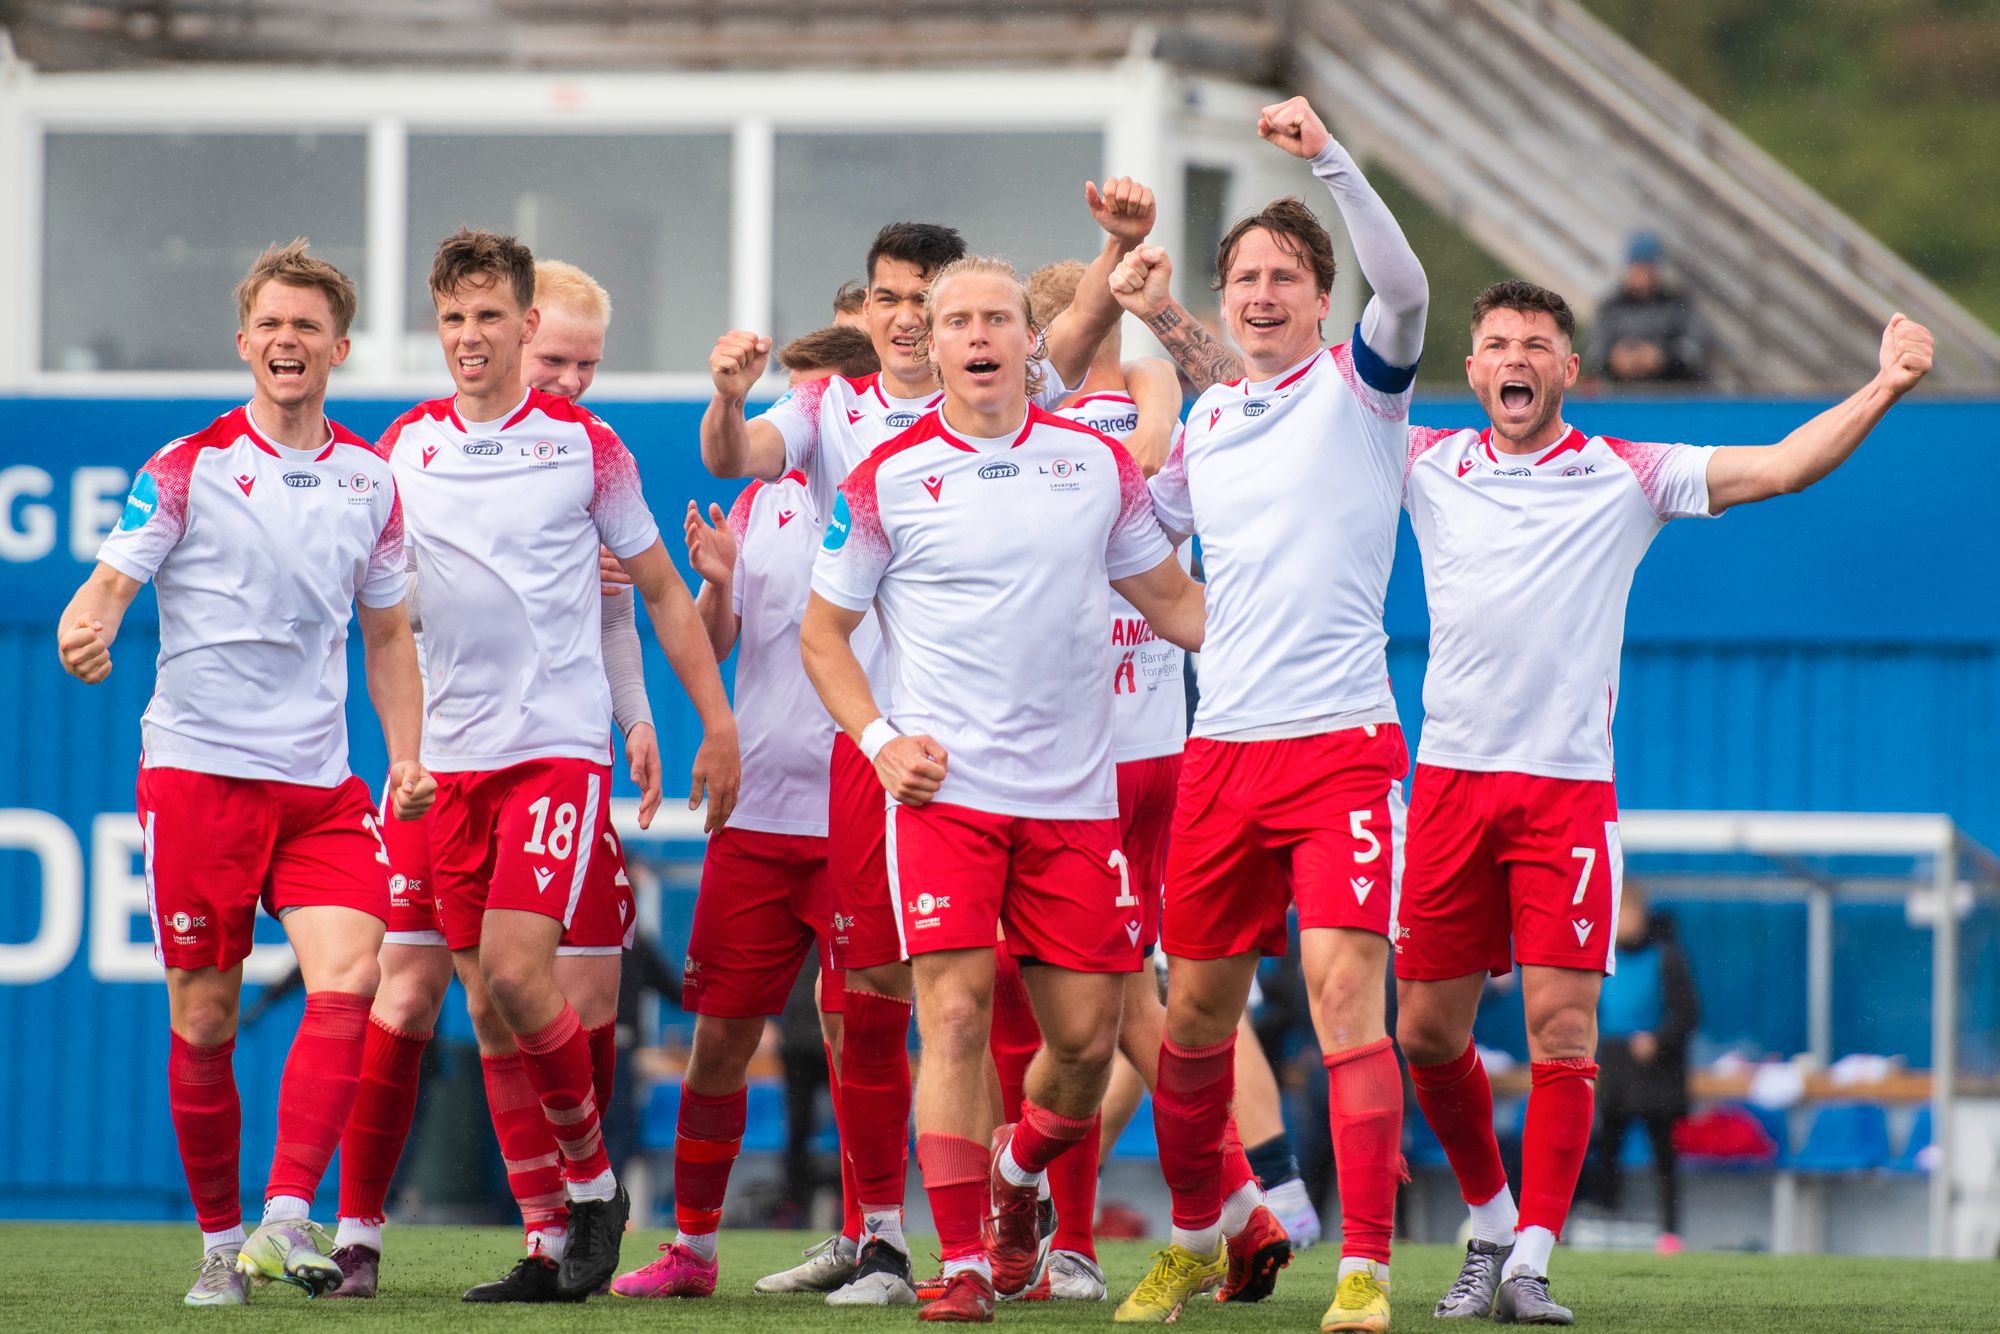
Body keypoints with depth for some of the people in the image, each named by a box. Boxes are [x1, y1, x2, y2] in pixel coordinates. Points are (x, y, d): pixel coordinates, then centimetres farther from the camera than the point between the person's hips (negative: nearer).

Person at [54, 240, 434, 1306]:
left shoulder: (370, 482, 10)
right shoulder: (189, 468, 0)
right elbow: (109, 584, -3)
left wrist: (407, 755, 8)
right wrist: (86, 632, -27)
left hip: (321, 782, 2)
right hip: (197, 768, -2)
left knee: (349, 974, -19)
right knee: (203, 1015, 0)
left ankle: (287, 1218, -22)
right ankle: (219, 1240, 13)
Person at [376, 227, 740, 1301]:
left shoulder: (583, 444, 0)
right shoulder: (404, 447, 8)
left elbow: (662, 591, 8)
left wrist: (718, 725, 4)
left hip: (558, 740, -4)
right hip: (450, 755, 4)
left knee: (515, 971, -18)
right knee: (485, 996, 2)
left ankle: (594, 1180, 3)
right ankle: (552, 1233, 10)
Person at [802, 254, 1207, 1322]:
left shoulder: (1098, 463, 8)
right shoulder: (888, 479, 1)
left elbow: (1171, 600, 18)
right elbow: (822, 630, 10)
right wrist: (878, 739, -4)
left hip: (1074, 796, 3)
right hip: (945, 790, -3)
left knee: (1086, 1039, 2)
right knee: (955, 1012, -14)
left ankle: (1018, 1175, 33)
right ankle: (964, 1264, -8)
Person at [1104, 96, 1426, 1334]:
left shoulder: (1358, 385, -1)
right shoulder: (1206, 420, 14)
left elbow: (1405, 285, -21)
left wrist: (1329, 155, -30)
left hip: (1342, 743, -5)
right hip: (1222, 751, 6)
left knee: (1347, 989, -16)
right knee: (1196, 1010, 12)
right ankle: (1199, 1230, 32)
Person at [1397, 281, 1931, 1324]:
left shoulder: (1629, 475, 6)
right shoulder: (1428, 465, 10)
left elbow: (1776, 467, 0)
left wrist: (1883, 388, -10)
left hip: (1569, 784, -2)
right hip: (1452, 772, 2)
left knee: (1562, 1026, -9)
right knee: (1427, 1029, 4)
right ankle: (1491, 1222, 25)